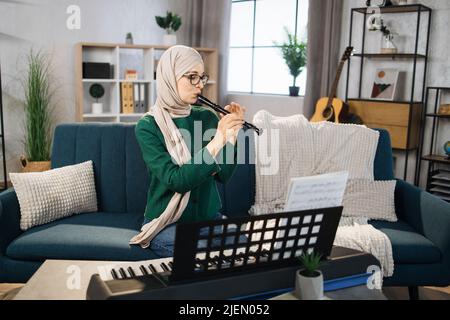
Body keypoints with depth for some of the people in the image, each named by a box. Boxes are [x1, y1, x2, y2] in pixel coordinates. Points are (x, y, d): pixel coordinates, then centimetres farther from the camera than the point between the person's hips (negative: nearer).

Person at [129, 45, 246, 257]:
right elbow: (175, 181, -23)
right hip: (167, 223, -4)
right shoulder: (148, 127, -11)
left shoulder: (207, 118, 2)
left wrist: (232, 134, -14)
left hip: (209, 218, 5)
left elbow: (223, 175, -2)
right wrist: (216, 142, -28)